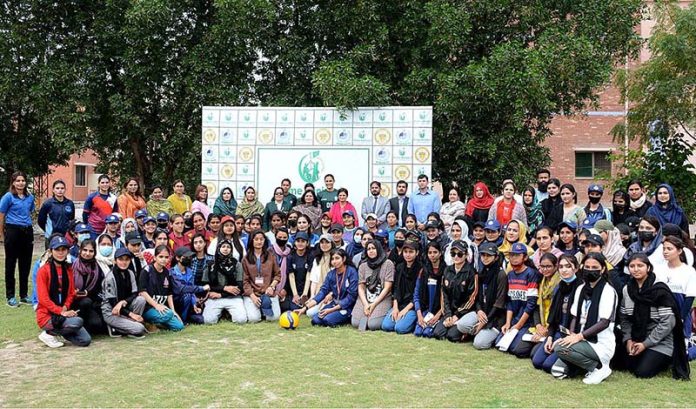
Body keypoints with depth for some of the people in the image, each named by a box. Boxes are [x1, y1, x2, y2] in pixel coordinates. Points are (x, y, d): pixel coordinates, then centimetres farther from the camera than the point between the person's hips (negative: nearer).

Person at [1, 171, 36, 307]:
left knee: (25, 265, 9)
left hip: (27, 231, 5)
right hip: (13, 231, -5)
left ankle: (24, 295, 19)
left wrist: (27, 224, 15)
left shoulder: (30, 197, 9)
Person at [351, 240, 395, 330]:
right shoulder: (363, 266, 13)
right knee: (355, 323, -18)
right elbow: (361, 287, 6)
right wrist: (366, 304, -11)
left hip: (382, 299, -3)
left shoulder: (388, 264, 1)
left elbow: (387, 288, -5)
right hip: (365, 299, 3)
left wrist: (374, 304, -11)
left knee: (373, 325, -24)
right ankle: (367, 315, 12)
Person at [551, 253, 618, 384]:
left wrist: (579, 336, -23)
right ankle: (588, 361, 14)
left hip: (601, 344, -7)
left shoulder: (608, 291, -11)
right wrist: (572, 335, -8)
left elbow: (604, 322, -18)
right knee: (557, 370, -6)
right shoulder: (581, 289, 10)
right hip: (583, 341, 7)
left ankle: (599, 367, -9)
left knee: (560, 348, -26)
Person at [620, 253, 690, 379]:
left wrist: (646, 344, -17)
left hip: (660, 342, -5)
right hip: (637, 339, 5)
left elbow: (668, 322, -18)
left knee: (643, 372, -16)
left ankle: (667, 360, 12)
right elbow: (624, 318, 5)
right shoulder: (627, 289, 1)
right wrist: (628, 339, -10)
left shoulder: (660, 290, -16)